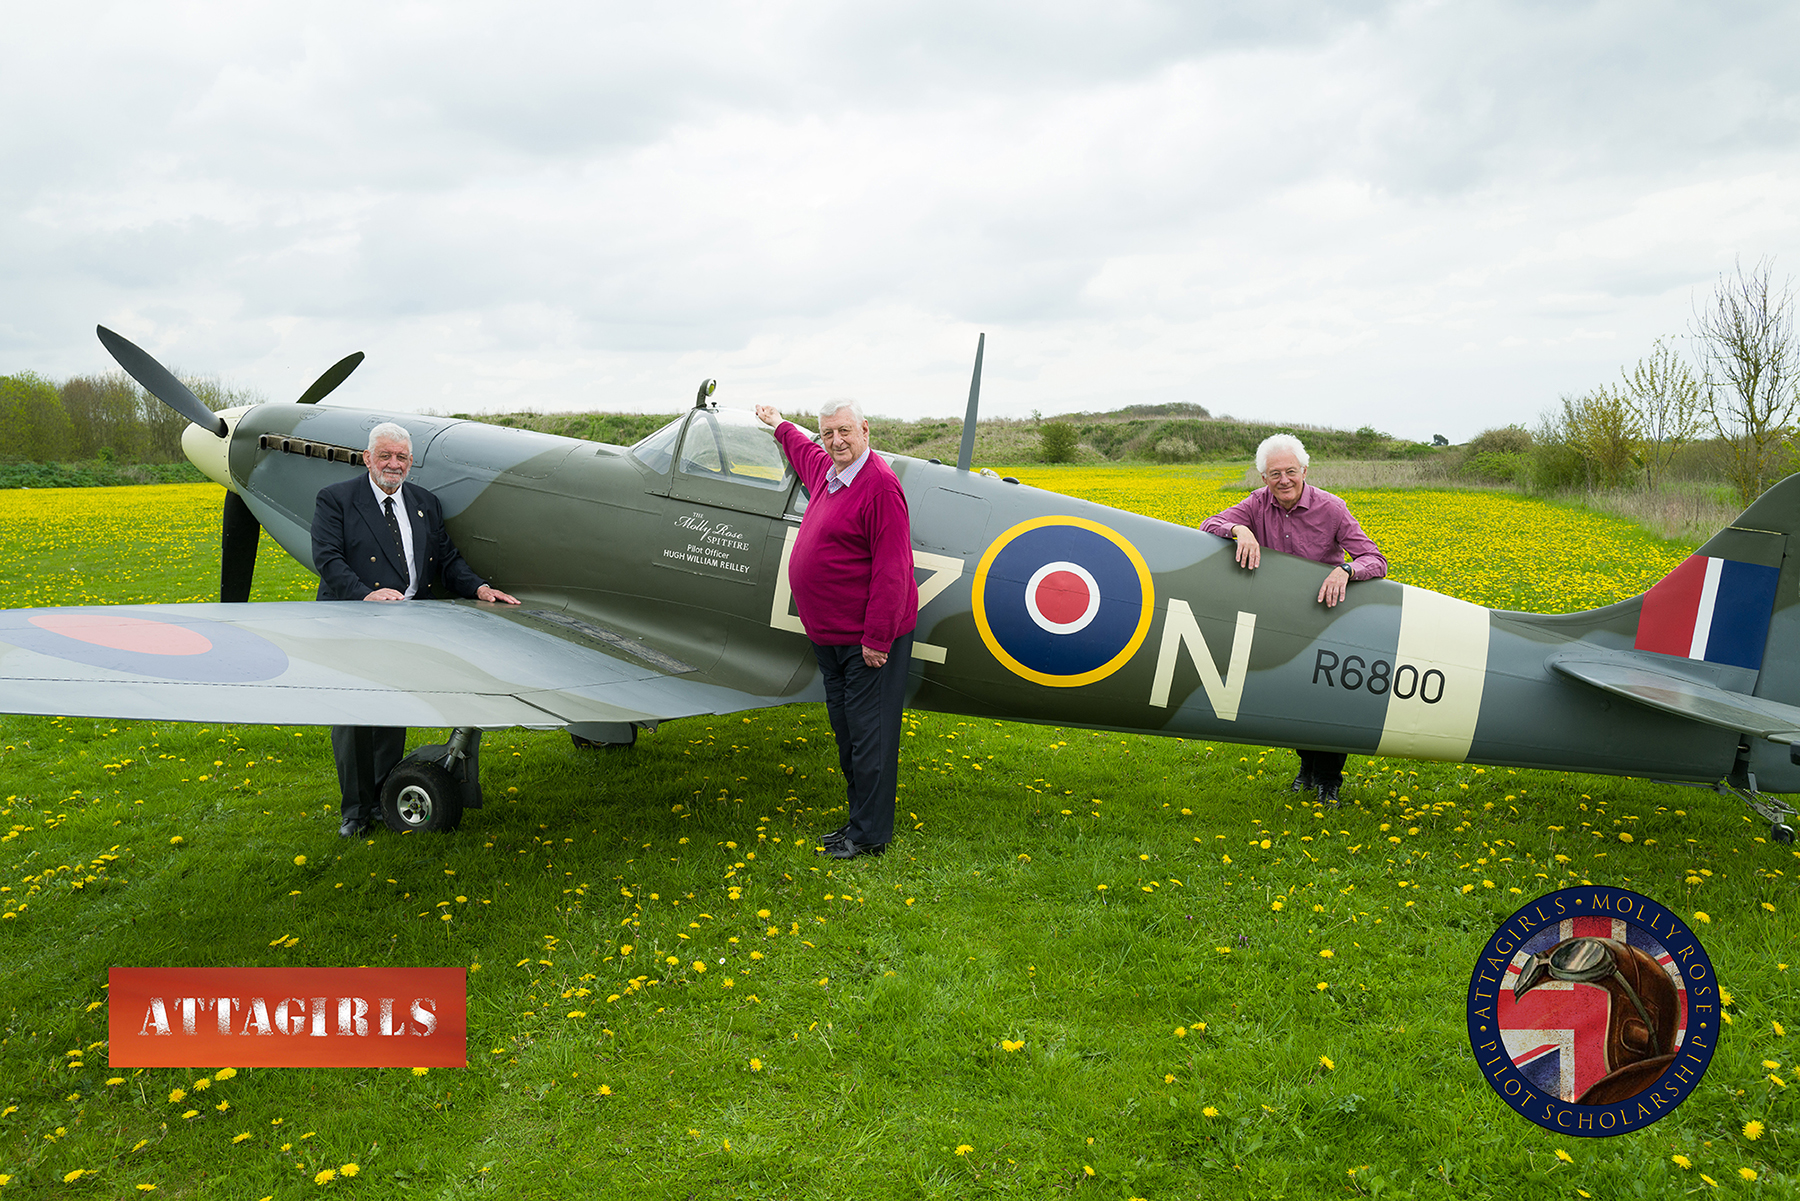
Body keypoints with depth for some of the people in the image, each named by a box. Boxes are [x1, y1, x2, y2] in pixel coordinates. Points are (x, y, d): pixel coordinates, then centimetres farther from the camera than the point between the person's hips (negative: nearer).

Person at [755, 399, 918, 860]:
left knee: (869, 735, -3)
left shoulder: (879, 485, -16)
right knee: (847, 733, 14)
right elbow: (805, 452, 40)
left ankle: (870, 835, 5)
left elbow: (892, 570, -20)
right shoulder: (826, 472, 12)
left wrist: (877, 638, -21)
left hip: (868, 639, -9)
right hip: (829, 635, 9)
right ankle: (859, 818, 24)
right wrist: (780, 424, 57)